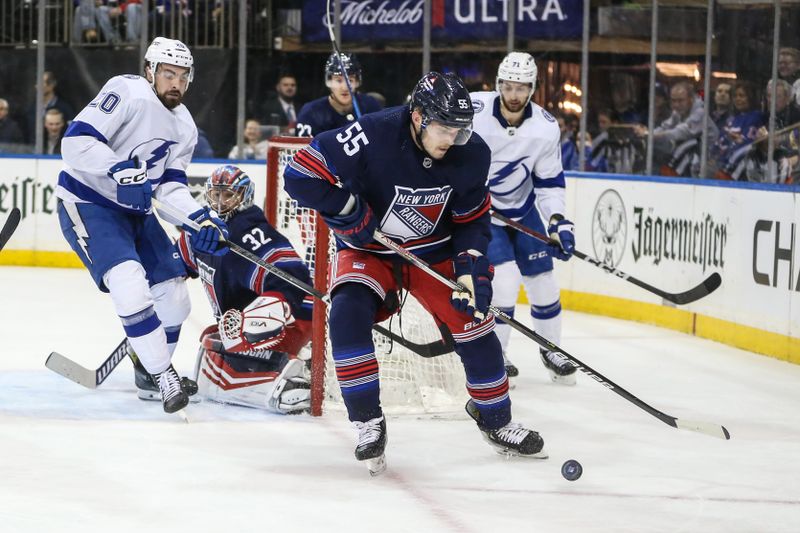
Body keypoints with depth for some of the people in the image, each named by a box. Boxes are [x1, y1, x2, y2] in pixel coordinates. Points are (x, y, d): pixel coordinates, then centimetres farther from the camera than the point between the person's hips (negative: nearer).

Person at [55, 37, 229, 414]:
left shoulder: (185, 128, 6)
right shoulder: (127, 93, -19)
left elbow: (170, 185, 3)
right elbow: (76, 142, -26)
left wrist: (200, 220, -14)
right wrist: (120, 170, -39)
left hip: (136, 210, 8)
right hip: (86, 202, -8)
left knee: (174, 297, 8)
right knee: (130, 282, -26)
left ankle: (154, 369, 33)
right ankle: (163, 376, -17)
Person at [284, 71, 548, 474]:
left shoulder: (471, 154, -16)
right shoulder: (371, 137, -31)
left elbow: (473, 218, -1)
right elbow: (302, 173, -25)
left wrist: (473, 267, -14)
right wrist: (350, 213, -26)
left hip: (433, 251, 3)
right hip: (367, 248, -3)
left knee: (474, 324, -2)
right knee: (348, 315, -27)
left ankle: (495, 421, 21)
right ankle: (368, 423, -15)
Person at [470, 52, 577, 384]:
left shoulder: (546, 128, -13)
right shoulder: (472, 110, -24)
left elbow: (550, 180, -2)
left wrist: (558, 220, -15)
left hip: (523, 209, 4)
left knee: (542, 280, 7)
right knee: (505, 278, -18)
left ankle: (551, 350, 29)